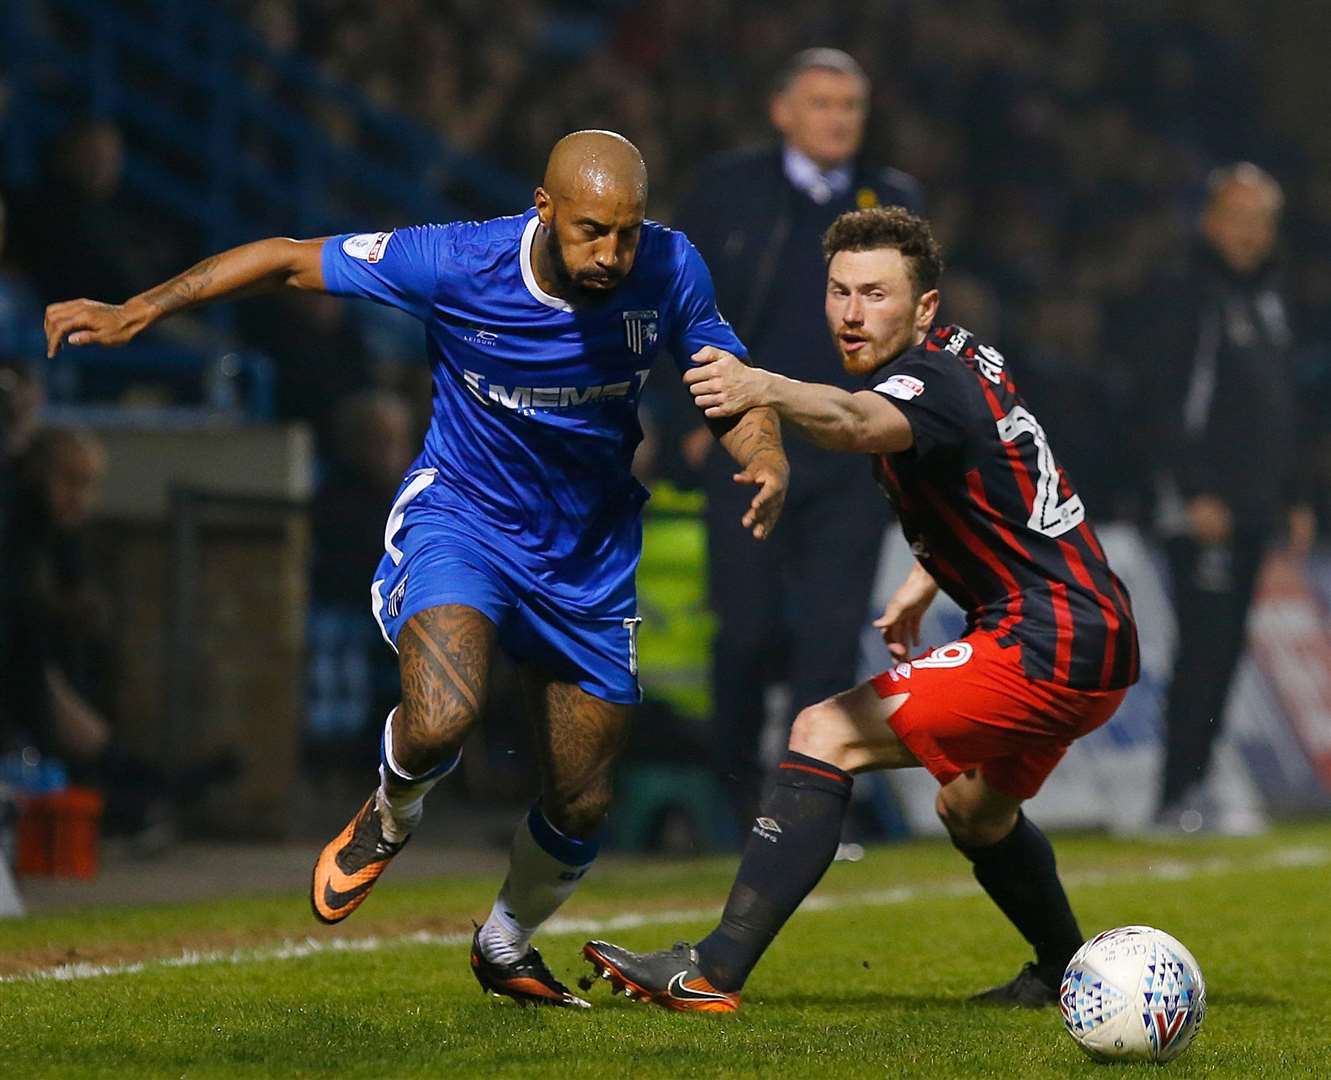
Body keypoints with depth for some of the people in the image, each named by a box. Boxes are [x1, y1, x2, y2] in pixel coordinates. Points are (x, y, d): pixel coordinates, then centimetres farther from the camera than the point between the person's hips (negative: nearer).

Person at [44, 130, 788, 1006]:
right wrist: (138, 311, -15)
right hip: (460, 516, -3)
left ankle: (507, 947, 41)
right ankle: (390, 819, 7)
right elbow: (291, 259, -13)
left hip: (591, 558, 3)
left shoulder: (671, 271, -15)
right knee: (440, 721, -31)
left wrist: (768, 459, -22)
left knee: (582, 807, 9)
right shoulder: (455, 264, -24)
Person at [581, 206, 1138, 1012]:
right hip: (1099, 639, 11)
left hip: (1042, 645, -11)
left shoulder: (931, 380, -17)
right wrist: (924, 583, 28)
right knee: (974, 814, 32)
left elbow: (863, 422, -43)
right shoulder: (969, 356, 13)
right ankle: (1066, 972, 52)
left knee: (827, 736, -16)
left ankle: (715, 972, -22)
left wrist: (765, 390, -60)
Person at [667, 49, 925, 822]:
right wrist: (695, 420, 0)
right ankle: (737, 783, 20)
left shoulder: (895, 201, 10)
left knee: (833, 636, -6)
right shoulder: (728, 189, 4)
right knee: (750, 629, -2)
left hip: (856, 459, 1)